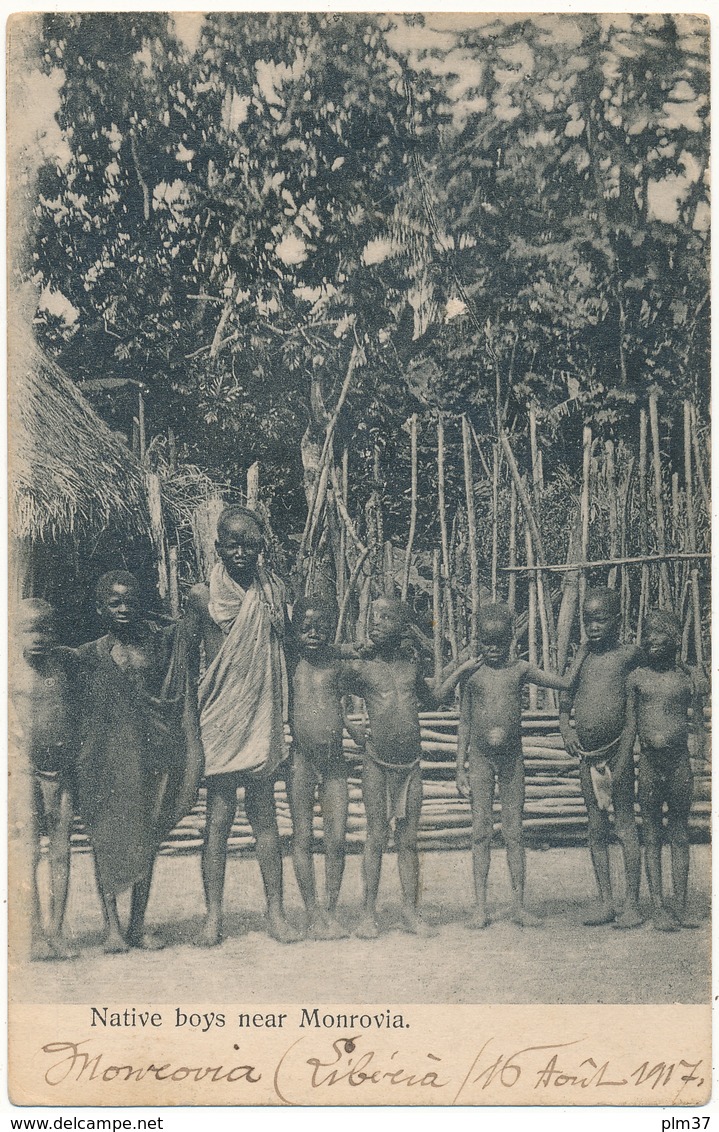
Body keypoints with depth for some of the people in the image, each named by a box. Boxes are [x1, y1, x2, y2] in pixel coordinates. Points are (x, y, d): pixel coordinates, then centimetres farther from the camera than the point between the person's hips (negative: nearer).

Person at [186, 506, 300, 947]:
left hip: (263, 720, 2)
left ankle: (276, 911, 12)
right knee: (219, 818, 1)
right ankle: (214, 914, 9)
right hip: (219, 720, -2)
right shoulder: (203, 596, -1)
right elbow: (188, 662, 6)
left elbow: (288, 649, 14)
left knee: (265, 817, 6)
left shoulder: (274, 591, 5)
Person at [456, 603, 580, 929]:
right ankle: (480, 907, 8)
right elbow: (464, 724, 6)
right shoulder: (471, 674, 1)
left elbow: (566, 682, 3)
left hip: (512, 757, 0)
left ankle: (519, 905, 11)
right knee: (481, 832, 2)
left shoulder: (520, 670, 2)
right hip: (479, 758, 0)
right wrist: (460, 768, 4)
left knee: (513, 832, 4)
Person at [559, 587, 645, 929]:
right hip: (587, 755, 5)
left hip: (617, 751, -5)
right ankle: (605, 903, 17)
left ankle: (632, 904, 7)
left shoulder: (630, 654, -4)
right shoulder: (582, 659, 8)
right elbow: (565, 699, 17)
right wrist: (565, 730, 3)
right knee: (596, 830, 9)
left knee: (626, 829, 0)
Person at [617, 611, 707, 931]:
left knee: (680, 837, 7)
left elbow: (699, 725, 11)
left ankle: (680, 908, 14)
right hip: (648, 763, 0)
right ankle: (658, 907, 10)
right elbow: (630, 726, 7)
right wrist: (621, 767, 5)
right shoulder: (637, 678, 4)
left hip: (680, 763, 0)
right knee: (652, 837, 4)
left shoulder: (690, 679, 4)